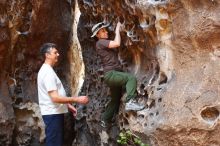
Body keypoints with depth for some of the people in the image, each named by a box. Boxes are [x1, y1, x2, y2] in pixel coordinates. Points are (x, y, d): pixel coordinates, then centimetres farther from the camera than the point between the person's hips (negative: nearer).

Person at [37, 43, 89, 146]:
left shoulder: (46, 70, 14)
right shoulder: (48, 72, -19)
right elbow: (55, 98, -25)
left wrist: (68, 105, 18)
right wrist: (77, 99, -22)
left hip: (55, 112, 11)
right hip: (53, 113, -11)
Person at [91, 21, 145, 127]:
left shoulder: (105, 43, 23)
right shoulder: (100, 42, -9)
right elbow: (117, 43, -19)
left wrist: (118, 30, 20)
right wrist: (117, 30, -8)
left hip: (114, 75, 10)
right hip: (110, 74, -10)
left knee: (116, 99, 20)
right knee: (131, 78, -29)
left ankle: (105, 120, 31)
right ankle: (130, 102, -41)